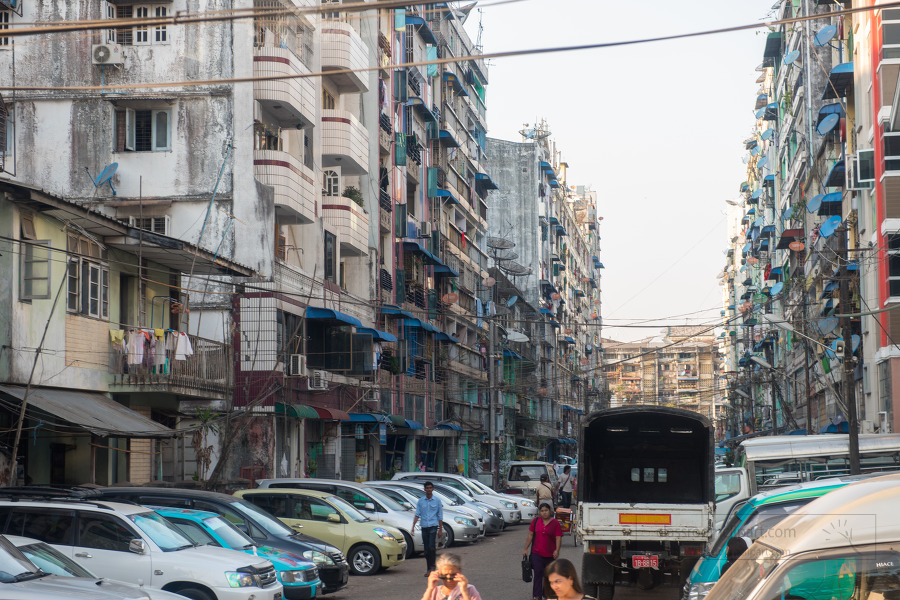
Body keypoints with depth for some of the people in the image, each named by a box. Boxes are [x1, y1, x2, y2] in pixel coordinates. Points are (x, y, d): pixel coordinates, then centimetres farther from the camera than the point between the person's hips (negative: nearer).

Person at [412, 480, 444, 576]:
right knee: (426, 549, 4)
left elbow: (440, 516, 7)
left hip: (433, 526, -2)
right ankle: (428, 569, 12)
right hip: (424, 527, 2)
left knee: (431, 546, -17)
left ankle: (433, 565, -5)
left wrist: (441, 530, 3)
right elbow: (417, 514, 5)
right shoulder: (420, 501, 8)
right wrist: (413, 525, -10)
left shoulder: (437, 501, 4)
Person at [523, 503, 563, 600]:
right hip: (537, 553, 0)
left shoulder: (555, 523, 0)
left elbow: (558, 538, -3)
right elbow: (530, 535, 10)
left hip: (550, 554, 0)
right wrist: (525, 549, 7)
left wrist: (557, 550, -17)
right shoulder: (536, 521, 6)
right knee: (538, 573, -9)